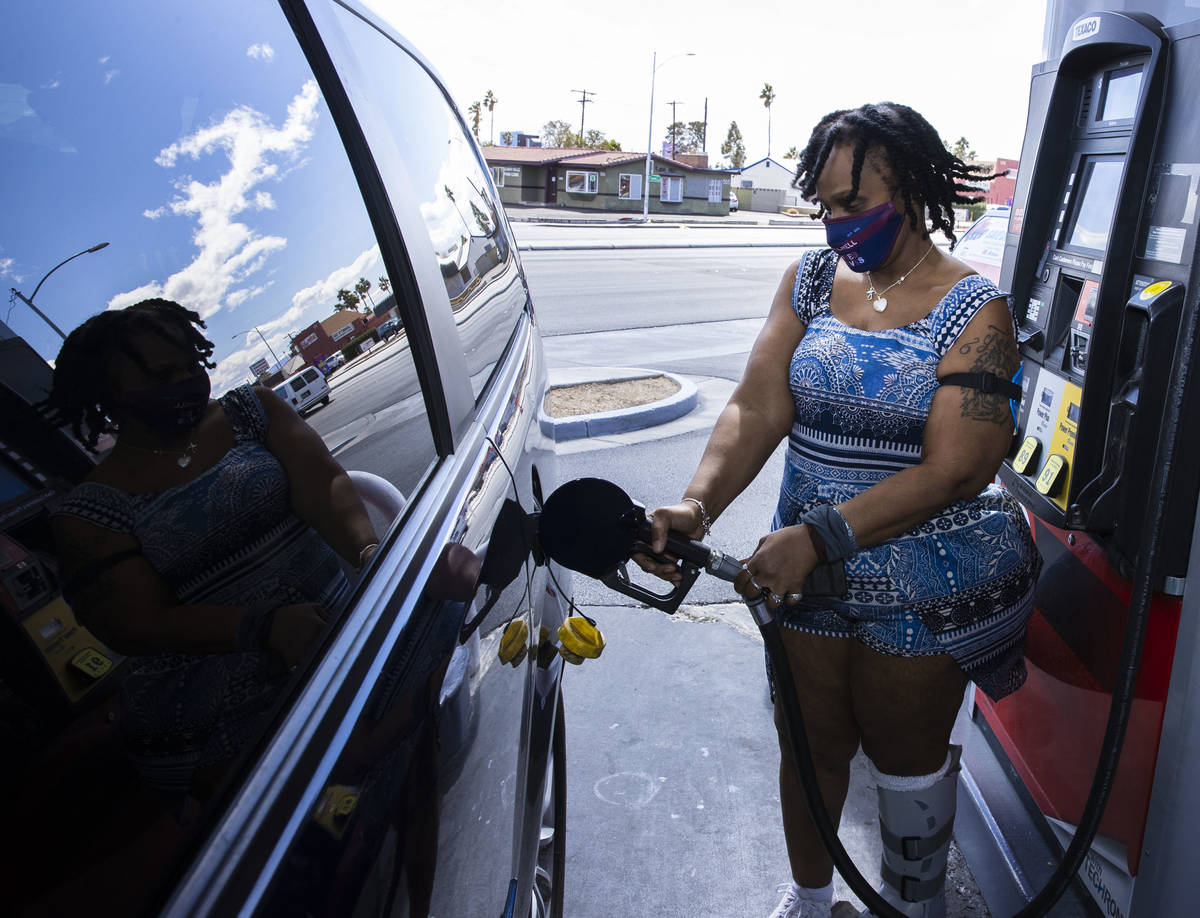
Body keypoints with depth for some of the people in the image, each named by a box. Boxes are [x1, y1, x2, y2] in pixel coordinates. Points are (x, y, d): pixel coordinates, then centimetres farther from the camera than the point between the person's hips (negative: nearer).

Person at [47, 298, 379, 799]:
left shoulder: (251, 410, 6)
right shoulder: (88, 512, -2)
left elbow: (323, 485, -8)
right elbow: (144, 627, -10)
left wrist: (368, 549, -30)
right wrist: (267, 626, -27)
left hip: (341, 636, 3)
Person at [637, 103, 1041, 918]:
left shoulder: (973, 309, -12)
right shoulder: (811, 279, 0)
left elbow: (952, 470, -20)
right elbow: (756, 410, -8)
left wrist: (819, 537, -29)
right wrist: (698, 503, -26)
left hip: (922, 591, -3)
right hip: (810, 573, 4)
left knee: (908, 755, 18)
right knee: (812, 744, 19)